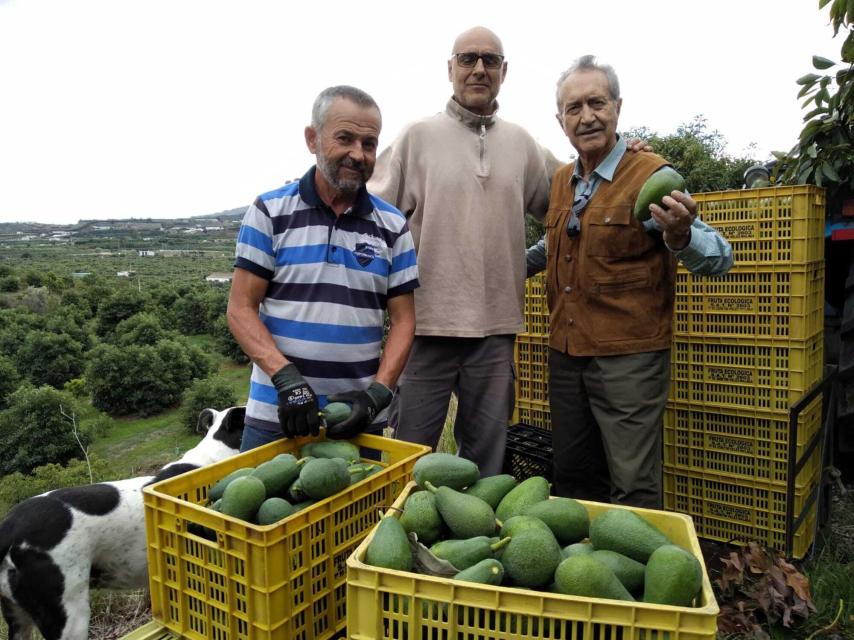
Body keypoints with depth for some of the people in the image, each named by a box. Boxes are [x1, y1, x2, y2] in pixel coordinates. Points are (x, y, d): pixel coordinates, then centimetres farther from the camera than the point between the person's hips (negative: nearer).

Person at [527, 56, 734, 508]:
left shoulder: (651, 176, -11)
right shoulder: (561, 181, 8)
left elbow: (720, 257, -18)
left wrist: (680, 237, -38)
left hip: (628, 358, -6)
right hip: (565, 355, 7)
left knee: (634, 489, 4)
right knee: (571, 480, 19)